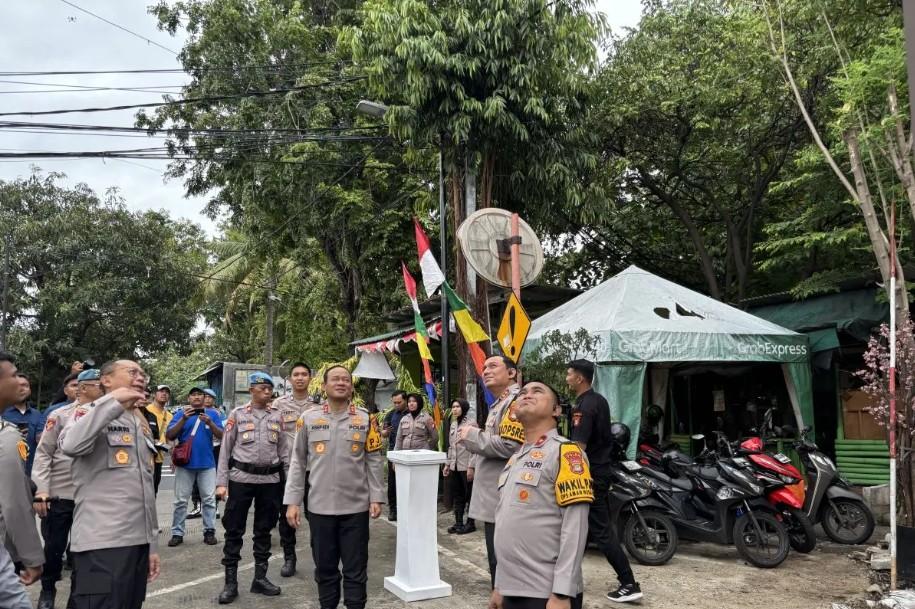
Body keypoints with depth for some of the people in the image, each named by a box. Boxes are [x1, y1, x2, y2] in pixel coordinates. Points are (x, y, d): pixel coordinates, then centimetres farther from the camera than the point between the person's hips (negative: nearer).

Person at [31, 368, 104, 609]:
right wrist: (41, 491, -11)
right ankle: (48, 589, 31)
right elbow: (43, 454, -5)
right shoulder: (60, 415, -3)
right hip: (59, 494, -2)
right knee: (54, 547, 8)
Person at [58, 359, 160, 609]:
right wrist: (113, 402, -19)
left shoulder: (142, 426, 20)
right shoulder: (90, 414, -1)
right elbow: (71, 445, -26)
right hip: (102, 543, -7)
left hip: (138, 541, 7)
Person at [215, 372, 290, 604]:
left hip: (270, 480, 3)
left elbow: (284, 450, 10)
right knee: (234, 530, 1)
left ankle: (260, 578, 22)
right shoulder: (237, 414, 0)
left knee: (264, 530, 11)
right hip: (241, 478, -2)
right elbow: (225, 450, 0)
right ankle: (231, 582, 11)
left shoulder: (277, 416, 7)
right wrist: (221, 482, -6)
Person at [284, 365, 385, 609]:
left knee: (355, 569, 7)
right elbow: (298, 463, 4)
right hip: (320, 506, 1)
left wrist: (376, 497, -3)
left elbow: (374, 461, 4)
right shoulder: (308, 418, 1)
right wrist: (292, 501, 0)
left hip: (356, 506, 0)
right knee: (325, 567, 13)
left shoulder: (365, 419, 1)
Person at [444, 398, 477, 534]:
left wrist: (471, 467, -17)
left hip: (466, 467, -7)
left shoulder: (471, 423, -9)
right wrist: (447, 464, 14)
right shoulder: (453, 424, 13)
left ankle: (471, 523, 12)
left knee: (469, 495, 3)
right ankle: (458, 523, 18)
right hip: (454, 466, 7)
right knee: (457, 496, 10)